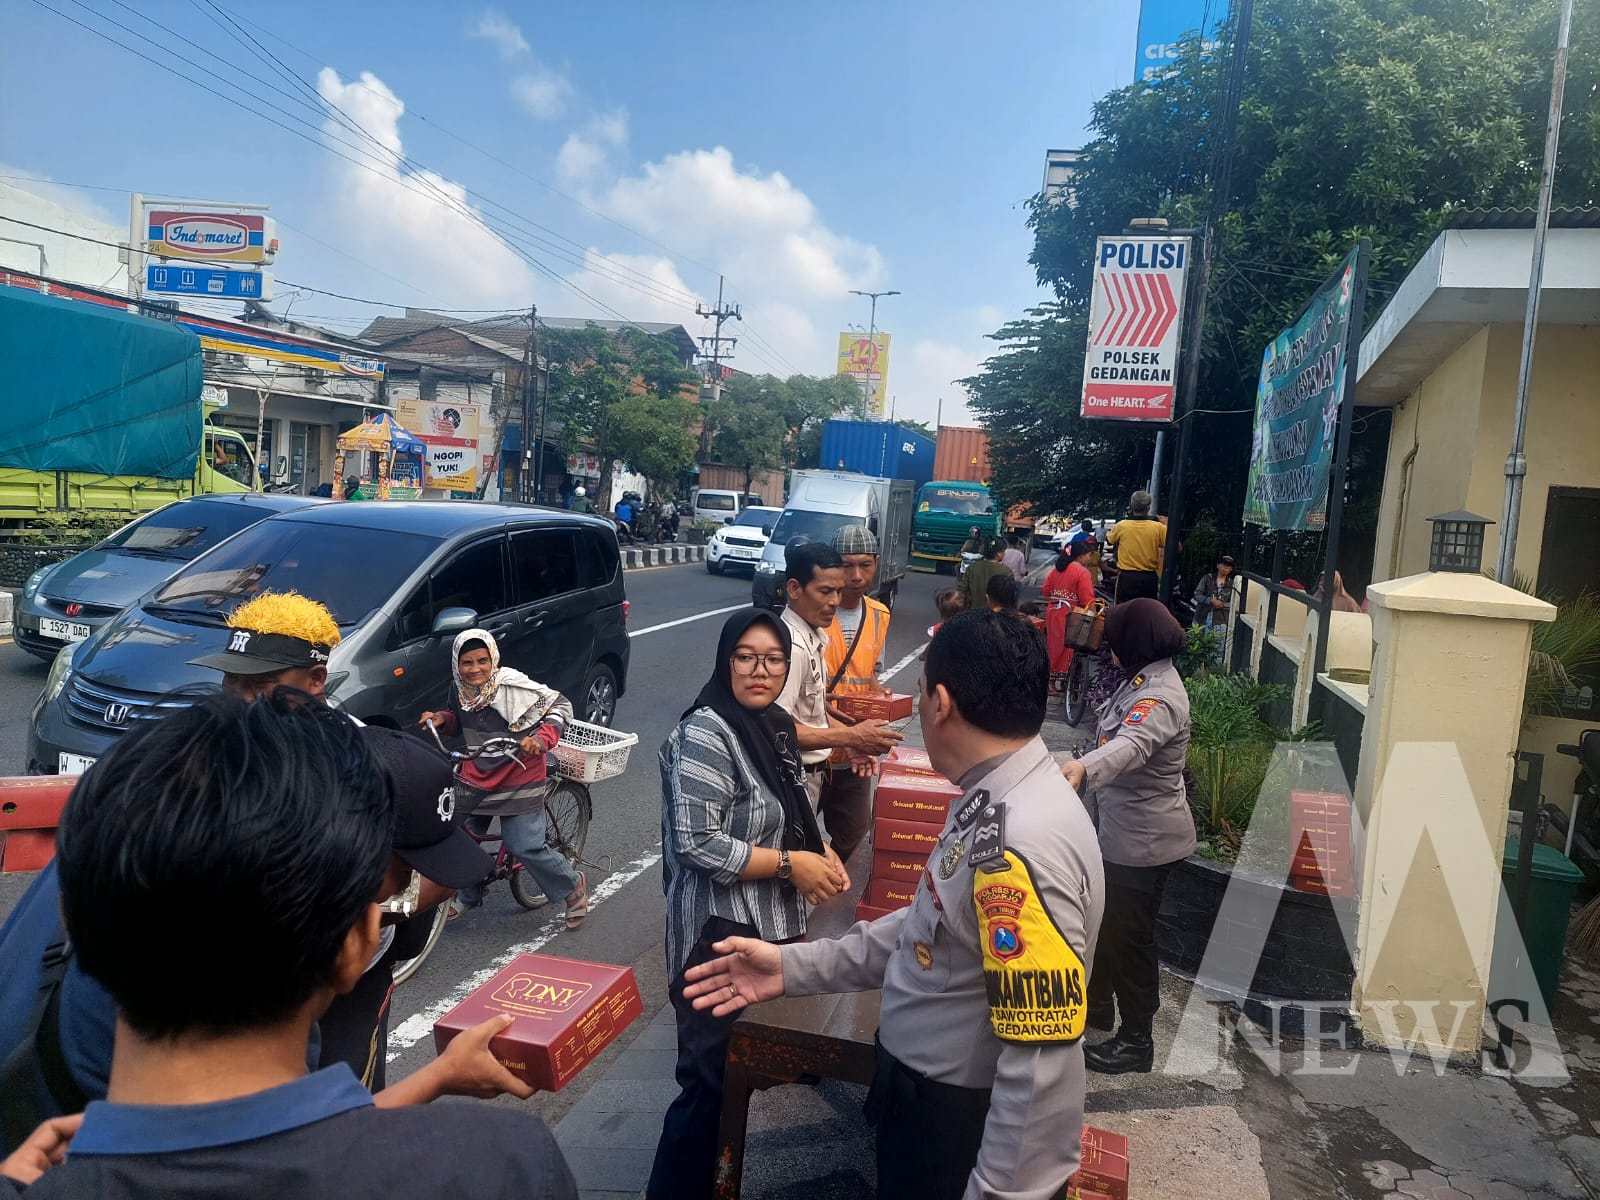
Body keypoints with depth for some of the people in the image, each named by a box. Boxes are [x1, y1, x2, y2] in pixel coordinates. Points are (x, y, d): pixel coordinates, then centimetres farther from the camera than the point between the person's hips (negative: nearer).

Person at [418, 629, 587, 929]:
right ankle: (467, 896, 37)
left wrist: (542, 739, -28)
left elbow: (560, 706, -15)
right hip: (478, 774, 6)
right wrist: (442, 719, -4)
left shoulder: (514, 687, -22)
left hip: (518, 778, -6)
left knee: (524, 847, -7)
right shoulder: (459, 690, -3)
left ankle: (574, 885, 18)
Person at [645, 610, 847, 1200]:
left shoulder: (775, 725, 7)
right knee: (711, 1080, 0)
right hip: (723, 934, -9)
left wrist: (822, 852, 2)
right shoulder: (705, 735, -19)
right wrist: (790, 863, -19)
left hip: (775, 925, 9)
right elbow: (697, 845, -24)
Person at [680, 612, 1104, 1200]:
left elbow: (1045, 1062, -31)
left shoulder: (1019, 844, -33)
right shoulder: (998, 799, -1)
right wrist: (796, 966, 3)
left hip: (960, 1125, -8)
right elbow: (931, 930, 8)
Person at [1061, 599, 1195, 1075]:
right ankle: (1098, 1004, 43)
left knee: (1129, 937, 5)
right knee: (1102, 921, 23)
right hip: (1118, 829, 10)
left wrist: (1083, 767, -66)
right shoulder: (1144, 678, 2)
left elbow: (1131, 745, -49)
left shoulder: (1159, 697, -29)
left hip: (1143, 840, -10)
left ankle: (1136, 1040, 23)